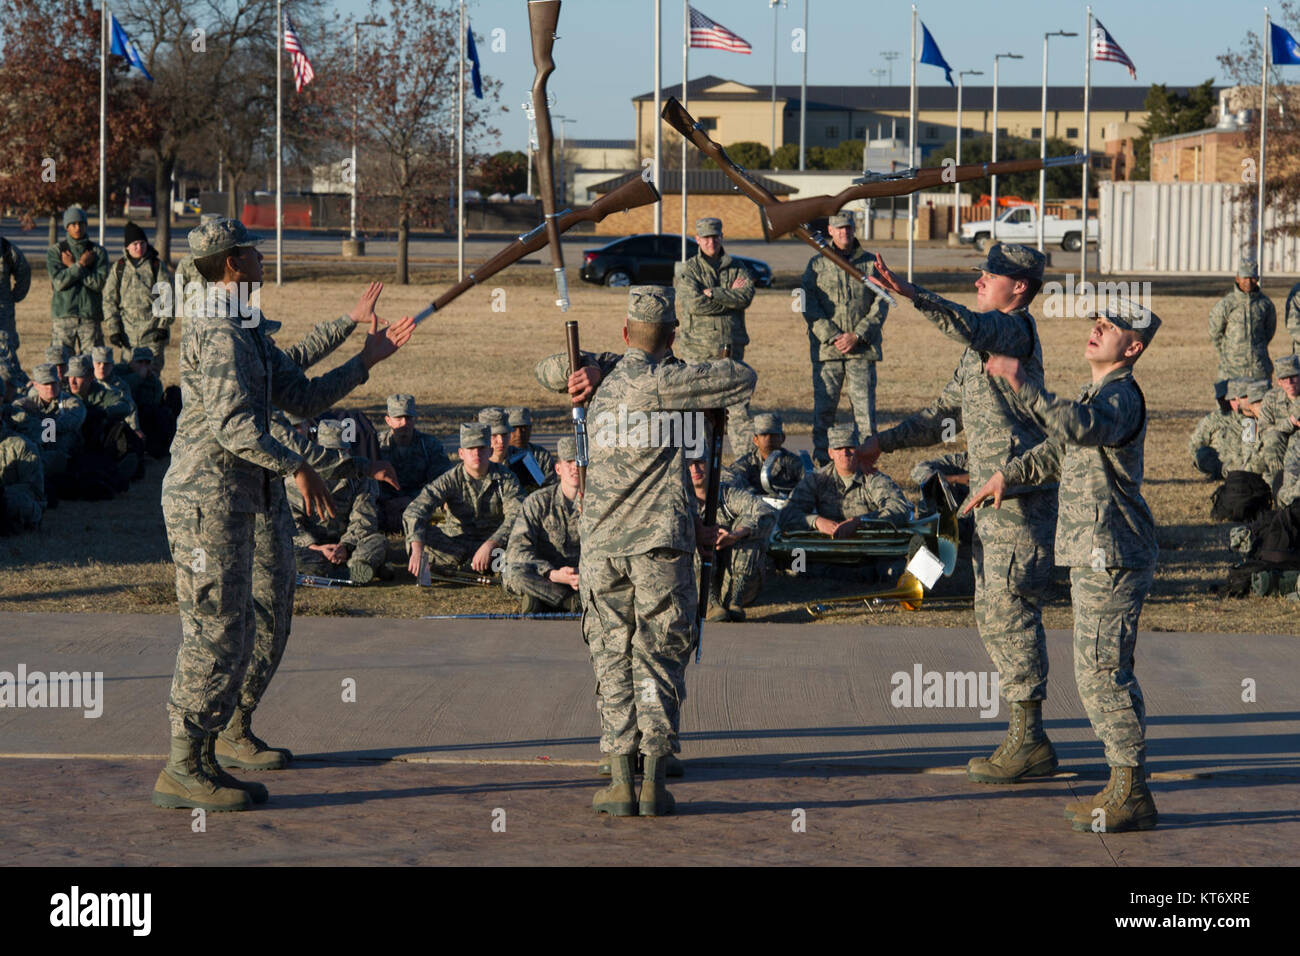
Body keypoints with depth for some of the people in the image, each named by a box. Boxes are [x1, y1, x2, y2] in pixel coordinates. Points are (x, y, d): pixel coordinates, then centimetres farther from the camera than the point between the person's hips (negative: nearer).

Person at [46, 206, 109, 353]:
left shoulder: (99, 251, 7)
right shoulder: (54, 252, 6)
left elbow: (99, 283, -7)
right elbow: (59, 282, -8)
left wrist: (72, 266, -6)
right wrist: (81, 264, -9)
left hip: (90, 317, 0)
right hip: (63, 316, 0)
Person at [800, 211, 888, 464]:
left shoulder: (870, 263, 9)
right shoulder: (816, 265, 9)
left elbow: (881, 304, 3)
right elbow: (809, 306, 1)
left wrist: (857, 335, -9)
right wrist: (832, 337, -11)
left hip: (862, 349, 0)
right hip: (826, 349, 0)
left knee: (865, 409, -3)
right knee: (823, 409, 0)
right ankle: (821, 467, 7)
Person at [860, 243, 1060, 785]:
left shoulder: (1014, 328, -10)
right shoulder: (981, 346, 21)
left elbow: (968, 327, -34)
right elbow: (946, 416, 26)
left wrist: (909, 293, -44)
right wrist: (883, 442, 16)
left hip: (1019, 500, -10)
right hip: (991, 502, 10)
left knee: (1009, 613, -9)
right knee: (993, 616, 12)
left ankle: (1030, 741, -5)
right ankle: (1025, 739, 18)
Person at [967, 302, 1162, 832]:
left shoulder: (1122, 396, -14)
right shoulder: (1096, 394, 19)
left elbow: (1082, 428, -36)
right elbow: (1060, 449, 35)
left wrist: (1023, 383, -39)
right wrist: (1006, 474, 32)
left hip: (1112, 555, -11)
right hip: (1095, 555, 11)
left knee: (1101, 672, -10)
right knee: (1108, 673, 13)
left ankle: (1132, 797, -8)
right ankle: (1124, 788, 19)